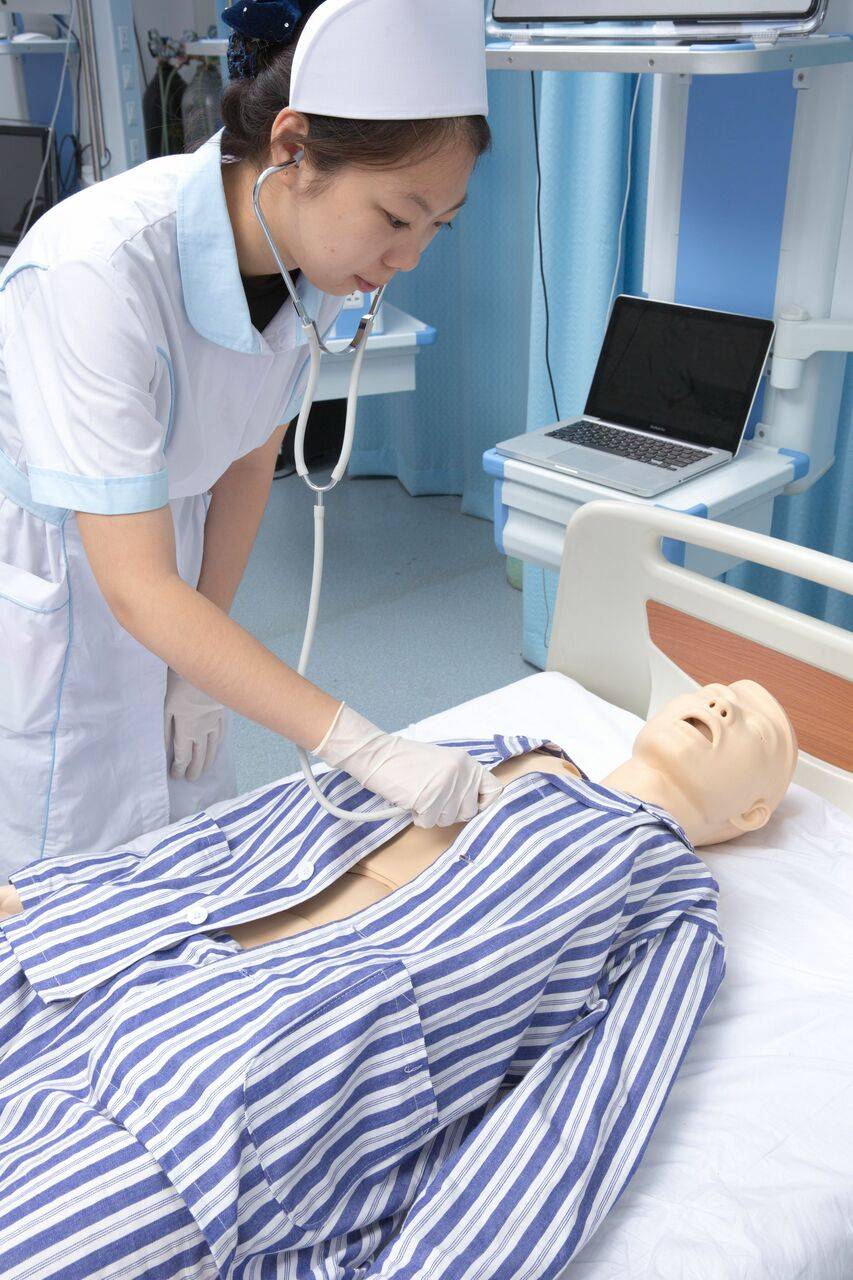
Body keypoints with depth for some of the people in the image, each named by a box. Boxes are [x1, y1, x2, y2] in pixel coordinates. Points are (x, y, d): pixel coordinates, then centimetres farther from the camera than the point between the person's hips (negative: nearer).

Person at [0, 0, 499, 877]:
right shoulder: (102, 268, -34)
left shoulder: (315, 258, -13)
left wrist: (202, 665, 2)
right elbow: (137, 588, -33)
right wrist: (370, 752, -34)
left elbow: (250, 457, 1)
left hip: (156, 592, 6)